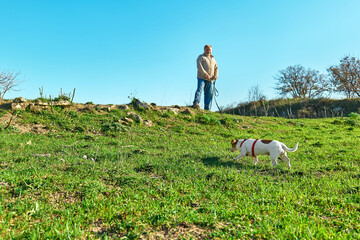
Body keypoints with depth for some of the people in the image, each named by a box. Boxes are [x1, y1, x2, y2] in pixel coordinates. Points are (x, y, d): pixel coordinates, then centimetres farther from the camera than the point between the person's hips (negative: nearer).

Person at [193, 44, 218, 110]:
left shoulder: (213, 59, 25)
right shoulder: (201, 57, 7)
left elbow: (216, 68, 23)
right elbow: (199, 66, -9)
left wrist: (215, 75, 1)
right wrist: (205, 74, -19)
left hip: (210, 80, 5)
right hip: (201, 78, -5)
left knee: (209, 94, 0)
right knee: (199, 89, -25)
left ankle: (207, 109, 3)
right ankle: (196, 103, -33)